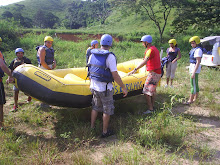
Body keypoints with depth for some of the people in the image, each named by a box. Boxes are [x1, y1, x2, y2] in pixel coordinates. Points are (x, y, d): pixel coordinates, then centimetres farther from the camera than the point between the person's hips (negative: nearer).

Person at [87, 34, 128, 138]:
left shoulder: (92, 54, 1)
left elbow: (89, 70, 9)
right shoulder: (110, 56, -19)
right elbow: (115, 75, -21)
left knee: (95, 107, 23)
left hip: (94, 86, 6)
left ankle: (92, 128, 35)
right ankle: (105, 132, 24)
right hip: (105, 88, -6)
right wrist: (123, 88, -12)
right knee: (107, 110, 11)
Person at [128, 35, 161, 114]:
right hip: (158, 72, 10)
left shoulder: (150, 50, -18)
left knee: (146, 91, -6)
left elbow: (144, 62, -32)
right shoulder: (155, 49, 14)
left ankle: (150, 109, -1)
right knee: (152, 90, 18)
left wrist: (134, 70, -38)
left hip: (153, 73, -10)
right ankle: (152, 106, 28)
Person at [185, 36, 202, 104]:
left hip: (195, 68, -10)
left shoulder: (198, 50, -17)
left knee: (193, 85, -5)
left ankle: (190, 100, 1)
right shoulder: (194, 49, 12)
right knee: (195, 84, 15)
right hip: (192, 68, 10)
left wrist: (194, 72, -23)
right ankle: (195, 98, 25)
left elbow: (198, 62, -21)